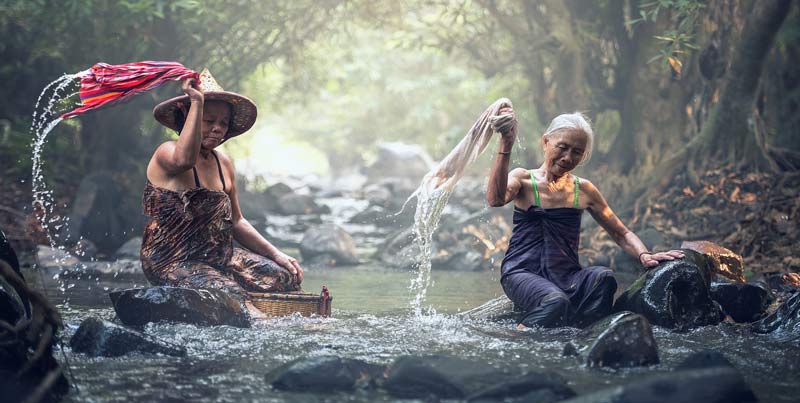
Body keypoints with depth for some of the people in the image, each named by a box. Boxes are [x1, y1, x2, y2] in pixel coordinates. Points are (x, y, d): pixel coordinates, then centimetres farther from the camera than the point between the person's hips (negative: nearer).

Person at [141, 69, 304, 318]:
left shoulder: (223, 163, 15)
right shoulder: (166, 153, -9)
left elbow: (235, 222, 22)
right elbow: (184, 160, -37)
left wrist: (277, 255, 13)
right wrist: (197, 101, -32)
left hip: (219, 257, 8)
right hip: (172, 263, -8)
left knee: (286, 276, -5)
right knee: (232, 297, -31)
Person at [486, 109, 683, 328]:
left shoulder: (584, 191, 15)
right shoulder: (523, 179, 5)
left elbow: (622, 234, 18)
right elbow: (496, 199, -18)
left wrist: (644, 255, -4)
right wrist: (506, 145, -24)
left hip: (566, 276, 4)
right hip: (522, 272, -3)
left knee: (603, 278, -30)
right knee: (555, 302, -36)